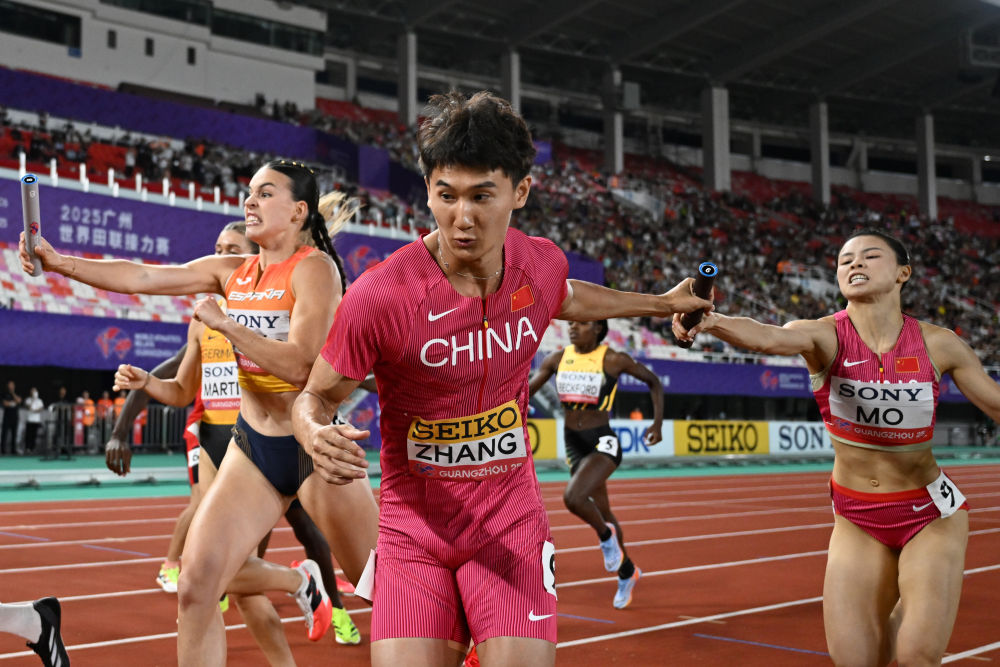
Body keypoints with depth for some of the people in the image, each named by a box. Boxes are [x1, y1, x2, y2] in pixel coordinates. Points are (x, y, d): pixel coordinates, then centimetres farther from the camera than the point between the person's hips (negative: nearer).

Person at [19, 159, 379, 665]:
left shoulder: (314, 267, -13)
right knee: (198, 582, -5)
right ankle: (298, 581, 21)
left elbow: (298, 363, -24)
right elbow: (142, 277, 3)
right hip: (253, 445, 6)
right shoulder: (231, 272, 7)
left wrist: (224, 323, -18)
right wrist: (61, 263, -8)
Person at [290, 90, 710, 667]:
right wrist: (317, 436, -28)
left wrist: (663, 303, 30)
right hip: (413, 529, -2)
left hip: (511, 522, 2)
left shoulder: (543, 263, -5)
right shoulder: (379, 296, -19)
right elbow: (317, 396, -6)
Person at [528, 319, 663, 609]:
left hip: (603, 443, -5)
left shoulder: (613, 360, -10)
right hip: (573, 444, 5)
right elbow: (526, 390, 6)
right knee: (602, 514, 18)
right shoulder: (557, 358, 1)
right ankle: (627, 572, 40)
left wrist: (658, 423, -6)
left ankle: (605, 535, 5)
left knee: (573, 498, -28)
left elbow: (653, 381, 2)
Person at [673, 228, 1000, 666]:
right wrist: (708, 321, -57)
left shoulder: (938, 345, -11)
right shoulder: (824, 336, -15)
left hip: (931, 514, 0)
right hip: (856, 519, 1)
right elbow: (769, 337, -37)